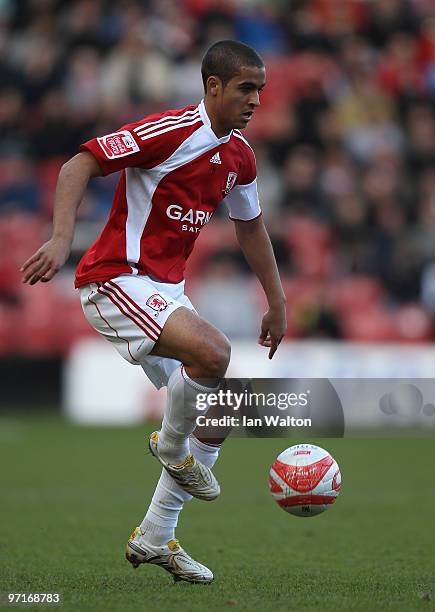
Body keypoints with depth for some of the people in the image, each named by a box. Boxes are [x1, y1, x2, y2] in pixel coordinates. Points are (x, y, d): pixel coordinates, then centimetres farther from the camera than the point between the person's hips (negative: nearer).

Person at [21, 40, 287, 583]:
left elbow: (250, 226, 26)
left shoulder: (238, 154, 10)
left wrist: (277, 303, 28)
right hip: (116, 280, -9)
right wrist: (61, 239, -32)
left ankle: (155, 538, 15)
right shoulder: (171, 132, -16)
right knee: (212, 351, -32)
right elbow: (78, 166, -19)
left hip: (165, 292, 9)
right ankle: (172, 446, -2)